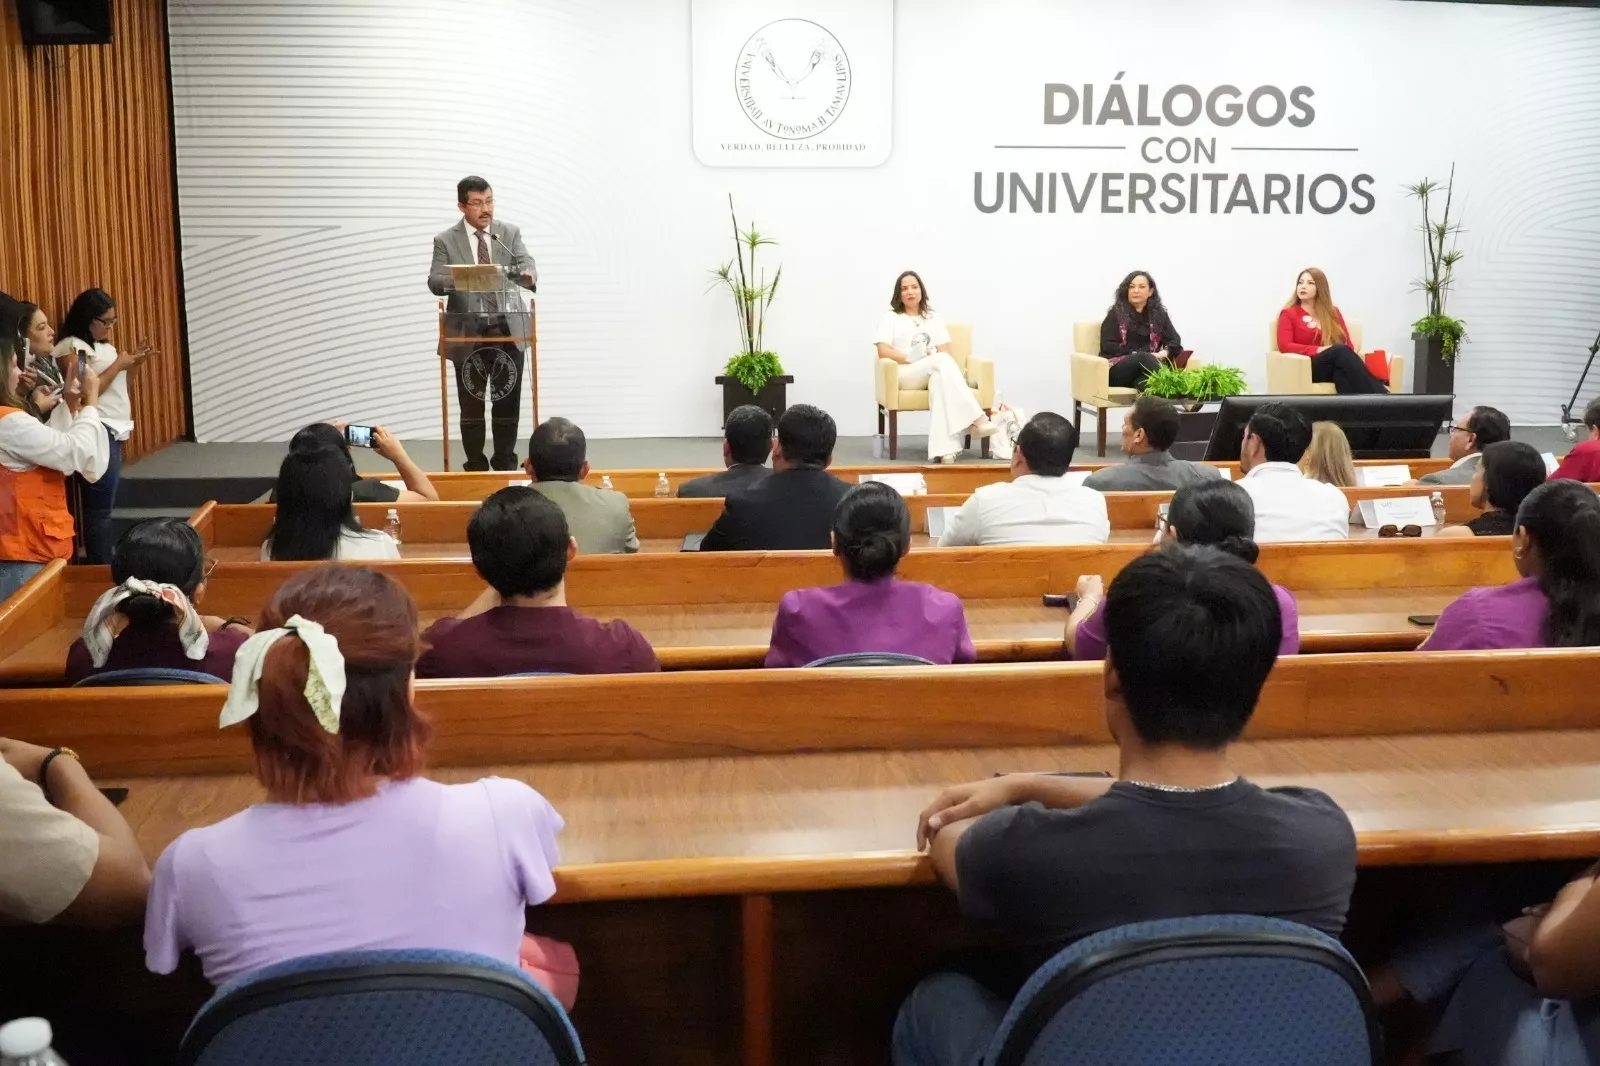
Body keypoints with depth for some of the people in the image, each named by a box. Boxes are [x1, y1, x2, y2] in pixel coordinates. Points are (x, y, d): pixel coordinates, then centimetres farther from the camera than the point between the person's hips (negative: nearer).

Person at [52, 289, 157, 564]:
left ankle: (104, 564, 13)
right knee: (99, 507, -9)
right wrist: (118, 364, -14)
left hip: (113, 431, 9)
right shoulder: (71, 348, -10)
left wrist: (132, 364, 7)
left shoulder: (102, 345, 16)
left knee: (105, 505, 9)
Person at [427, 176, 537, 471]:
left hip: (508, 329, 1)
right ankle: (475, 467, 16)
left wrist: (527, 275, -34)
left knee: (508, 401, 5)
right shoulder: (446, 241, 1)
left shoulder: (510, 233, 6)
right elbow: (434, 282, -8)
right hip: (468, 333, -1)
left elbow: (526, 265, -8)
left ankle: (506, 465, 17)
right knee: (471, 405, 5)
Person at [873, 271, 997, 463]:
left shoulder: (934, 318, 23)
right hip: (905, 374, -2)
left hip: (936, 372, 3)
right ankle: (976, 419, -48)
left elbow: (945, 351, 10)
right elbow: (883, 352, -1)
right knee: (941, 361, -35)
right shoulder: (890, 318, 13)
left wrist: (957, 370, -12)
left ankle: (943, 449, -53)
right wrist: (911, 358, -14)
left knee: (940, 378, -39)